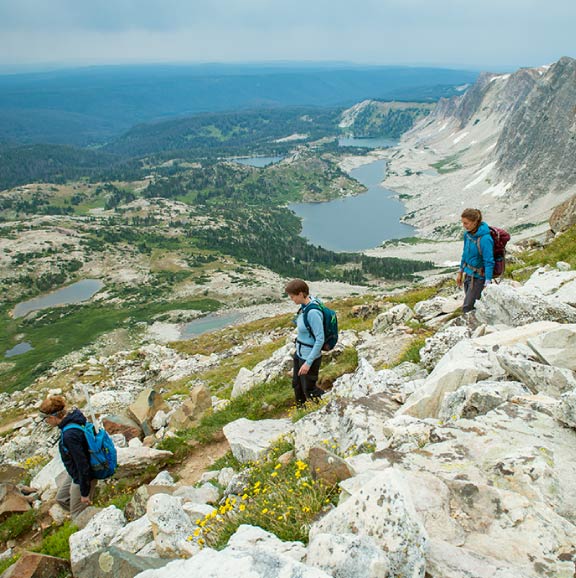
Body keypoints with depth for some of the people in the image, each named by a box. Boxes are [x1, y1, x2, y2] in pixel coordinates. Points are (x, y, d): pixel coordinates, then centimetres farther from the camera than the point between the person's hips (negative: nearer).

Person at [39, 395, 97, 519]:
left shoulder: (70, 436, -35)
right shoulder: (73, 417, -8)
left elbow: (82, 464, -29)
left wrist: (84, 492, -18)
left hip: (82, 478, -9)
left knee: (78, 516, 12)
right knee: (61, 499, 29)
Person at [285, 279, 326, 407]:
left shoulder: (313, 312, -30)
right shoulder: (305, 305, -4)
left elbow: (320, 340, -26)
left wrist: (308, 363, -22)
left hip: (310, 356, -9)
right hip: (299, 353, 9)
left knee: (309, 389, 10)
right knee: (297, 385, 24)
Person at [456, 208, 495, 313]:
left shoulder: (485, 238, -23)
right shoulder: (467, 234, 1)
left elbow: (489, 262, -22)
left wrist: (488, 283, -25)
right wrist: (460, 272, 20)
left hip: (478, 277, -8)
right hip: (468, 274, 8)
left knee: (467, 308, -6)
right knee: (470, 306, 15)